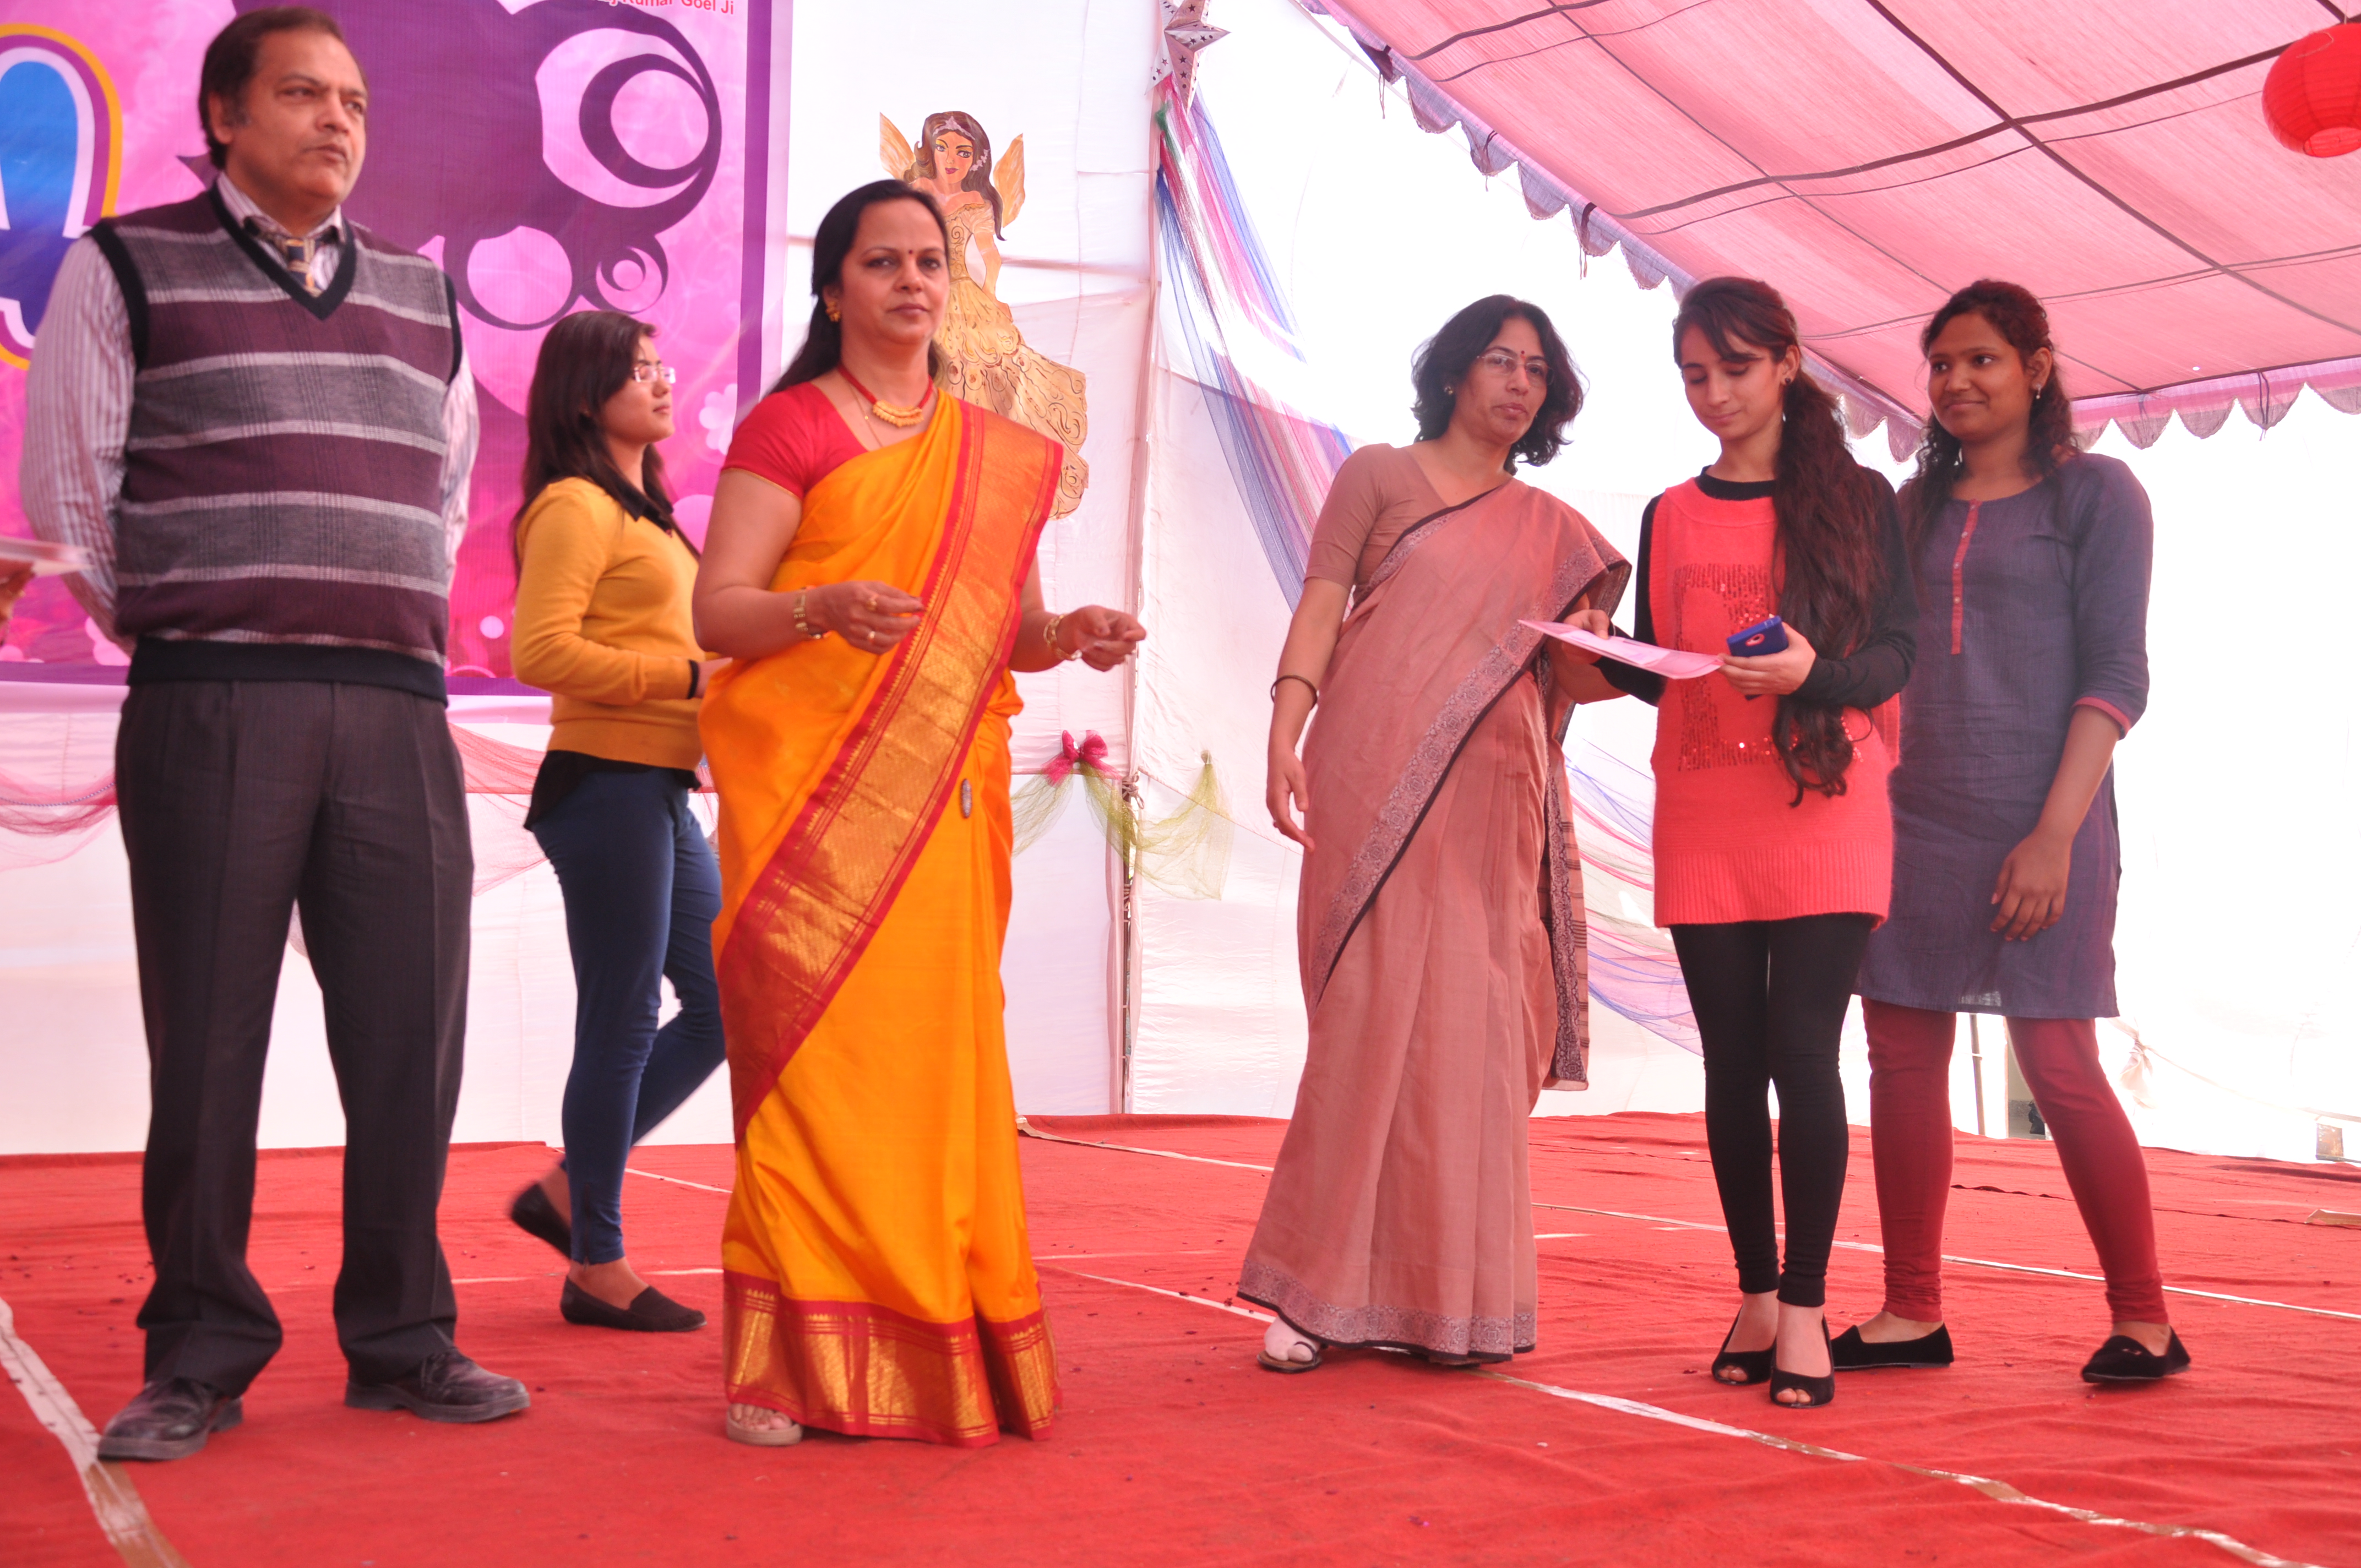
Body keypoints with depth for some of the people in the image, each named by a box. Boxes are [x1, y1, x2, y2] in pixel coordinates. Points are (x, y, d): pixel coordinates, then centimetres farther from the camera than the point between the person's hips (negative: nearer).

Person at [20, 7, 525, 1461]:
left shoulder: (423, 294, 19)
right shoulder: (129, 267, 7)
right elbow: (68, 490, 6)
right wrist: (175, 639, 7)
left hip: (398, 711, 4)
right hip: (209, 711, -3)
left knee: (411, 1033, 2)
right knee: (207, 1042, -2)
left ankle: (403, 1340, 13)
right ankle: (199, 1358, 8)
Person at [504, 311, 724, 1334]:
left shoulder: (642, 512, 21)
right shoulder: (576, 505, -10)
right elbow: (541, 653, -20)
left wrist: (709, 685, 9)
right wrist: (689, 675, -19)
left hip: (659, 791, 10)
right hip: (606, 782, -10)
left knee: (723, 1006, 11)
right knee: (621, 1024, -3)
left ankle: (567, 1191, 19)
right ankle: (597, 1267, 9)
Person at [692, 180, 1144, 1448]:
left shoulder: (1003, 455, 18)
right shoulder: (789, 427, 4)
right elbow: (716, 609, -4)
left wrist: (1069, 634, 0)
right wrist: (823, 607, -24)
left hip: (943, 795, 4)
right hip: (810, 783, -4)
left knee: (934, 1045, 0)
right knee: (813, 1044, -9)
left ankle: (926, 1350, 5)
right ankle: (787, 1361, -5)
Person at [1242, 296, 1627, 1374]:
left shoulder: (1552, 532, 20)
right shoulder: (1379, 477, 11)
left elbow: (1576, 682, 17)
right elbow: (1319, 608, 2)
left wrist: (1590, 648, -6)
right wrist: (1284, 737, -11)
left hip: (1491, 798, 3)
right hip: (1375, 778, -3)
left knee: (1469, 1031, -1)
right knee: (1370, 1018, -9)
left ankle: (1445, 1296, 5)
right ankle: (1318, 1291, -3)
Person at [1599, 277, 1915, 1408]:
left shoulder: (1856, 497, 6)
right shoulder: (1669, 517, 14)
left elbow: (1892, 655, -1)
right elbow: (1655, 671, 15)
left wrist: (1813, 672, -20)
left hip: (1824, 804, -3)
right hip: (1701, 814, 3)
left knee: (1802, 1049, -11)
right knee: (1734, 1059, 3)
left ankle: (1804, 1311, -6)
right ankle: (1755, 1297, 13)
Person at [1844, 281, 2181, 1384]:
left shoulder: (2094, 494, 0)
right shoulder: (1914, 505, 15)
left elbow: (2115, 674, -7)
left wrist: (2055, 832, -15)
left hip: (2037, 822, -5)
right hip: (1914, 819, 6)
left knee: (2058, 1062, -7)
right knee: (1902, 1056, 3)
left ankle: (2144, 1319, 5)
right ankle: (1912, 1313, 11)